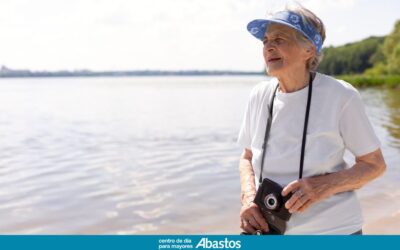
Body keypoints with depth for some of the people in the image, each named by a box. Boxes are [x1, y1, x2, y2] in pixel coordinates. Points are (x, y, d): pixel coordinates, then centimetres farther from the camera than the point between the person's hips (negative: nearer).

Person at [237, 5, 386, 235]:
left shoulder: (340, 96, -14)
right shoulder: (259, 96, -4)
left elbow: (375, 165, -6)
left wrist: (324, 185, -22)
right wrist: (248, 197, -10)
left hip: (332, 229, -3)